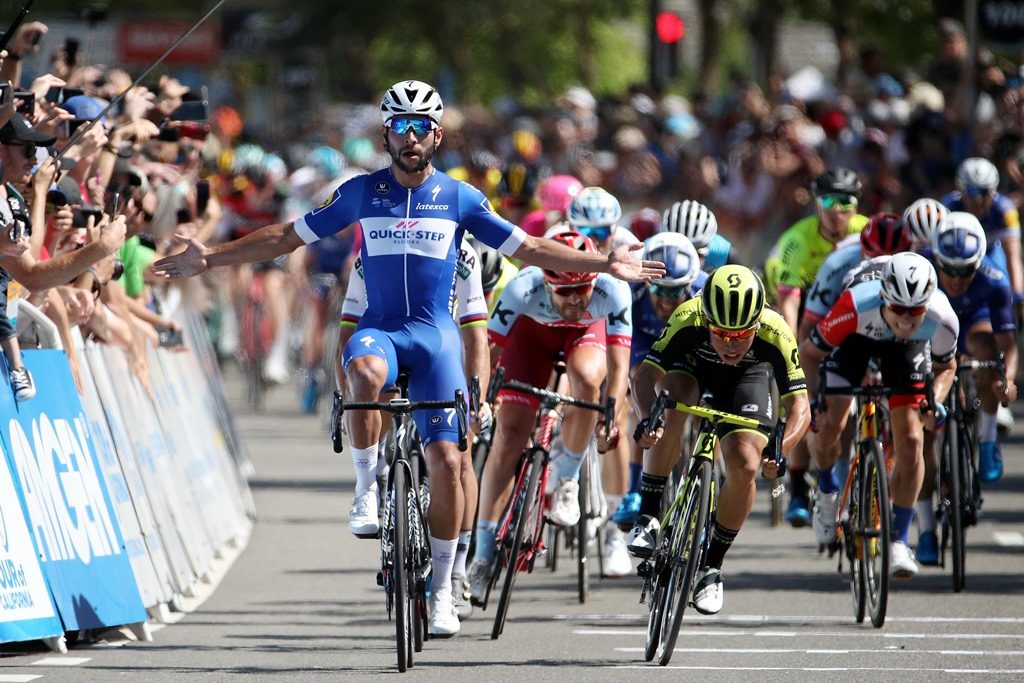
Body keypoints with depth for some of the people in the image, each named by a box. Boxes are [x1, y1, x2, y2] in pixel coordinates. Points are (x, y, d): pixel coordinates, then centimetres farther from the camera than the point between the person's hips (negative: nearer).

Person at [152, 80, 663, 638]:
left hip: (435, 334, 1)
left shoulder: (459, 198, 5)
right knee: (364, 372, -39)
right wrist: (210, 258, 3)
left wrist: (603, 265, 3)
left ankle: (441, 588, 6)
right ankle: (369, 487, -19)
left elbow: (527, 248, 10)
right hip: (378, 327, -1)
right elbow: (288, 236, 9)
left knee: (446, 459, -7)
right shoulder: (361, 193, 5)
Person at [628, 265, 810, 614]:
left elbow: (799, 406, -32)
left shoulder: (775, 332, -37)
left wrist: (781, 449, -50)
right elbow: (643, 375, -36)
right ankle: (648, 517, -21)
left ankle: (712, 565, 3)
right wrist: (646, 419, -56)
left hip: (748, 376, 1)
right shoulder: (688, 320, -38)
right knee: (674, 405, -35)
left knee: (745, 467, -19)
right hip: (692, 366, 0)